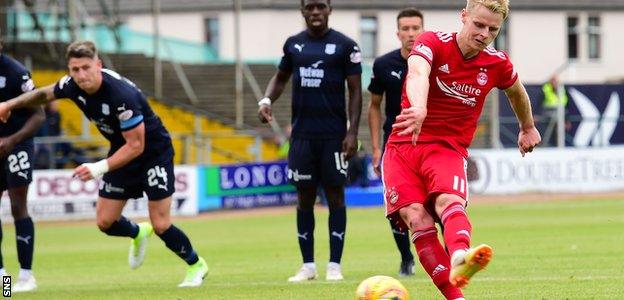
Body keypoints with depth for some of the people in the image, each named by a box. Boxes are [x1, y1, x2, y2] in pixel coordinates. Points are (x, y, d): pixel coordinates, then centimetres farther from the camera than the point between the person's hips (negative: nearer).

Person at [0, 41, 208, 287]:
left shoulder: (121, 95, -35)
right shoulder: (73, 86, -14)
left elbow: (136, 145, -30)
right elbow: (44, 94, 10)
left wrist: (100, 168, -35)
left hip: (154, 150, -7)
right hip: (121, 151, 7)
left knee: (160, 225, -9)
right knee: (105, 222, 3)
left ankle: (196, 265, 17)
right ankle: (137, 234, 37)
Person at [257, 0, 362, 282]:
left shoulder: (345, 45, -3)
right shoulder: (293, 44, 8)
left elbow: (355, 91, -2)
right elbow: (280, 77, 22)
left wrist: (352, 132, -11)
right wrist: (266, 100, 2)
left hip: (333, 134, -3)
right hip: (302, 134, 3)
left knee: (335, 194, -2)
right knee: (305, 196, 5)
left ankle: (334, 265, 2)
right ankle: (308, 266, 11)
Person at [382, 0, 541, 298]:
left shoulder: (498, 64, 4)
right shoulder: (432, 43, -9)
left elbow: (516, 90, 28)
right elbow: (418, 74, -32)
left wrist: (528, 128, 45)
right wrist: (419, 110, -54)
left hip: (448, 149, 1)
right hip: (403, 146, -1)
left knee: (449, 201, -32)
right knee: (417, 218, -22)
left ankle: (459, 259, -62)